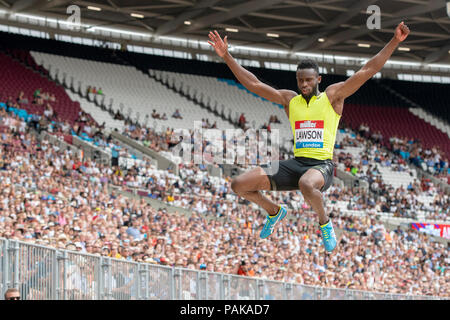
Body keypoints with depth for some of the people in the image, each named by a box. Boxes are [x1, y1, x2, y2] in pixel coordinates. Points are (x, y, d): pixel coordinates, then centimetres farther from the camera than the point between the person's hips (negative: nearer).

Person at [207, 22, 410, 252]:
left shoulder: (333, 96, 4)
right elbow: (253, 84, 13)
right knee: (239, 185, -6)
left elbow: (368, 70, -2)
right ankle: (274, 212, 23)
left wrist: (395, 41, -10)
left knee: (306, 185, -44)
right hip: (296, 163, 5)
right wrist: (226, 56, 8)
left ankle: (325, 223, -11)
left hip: (322, 165, -5)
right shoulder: (289, 100, 14)